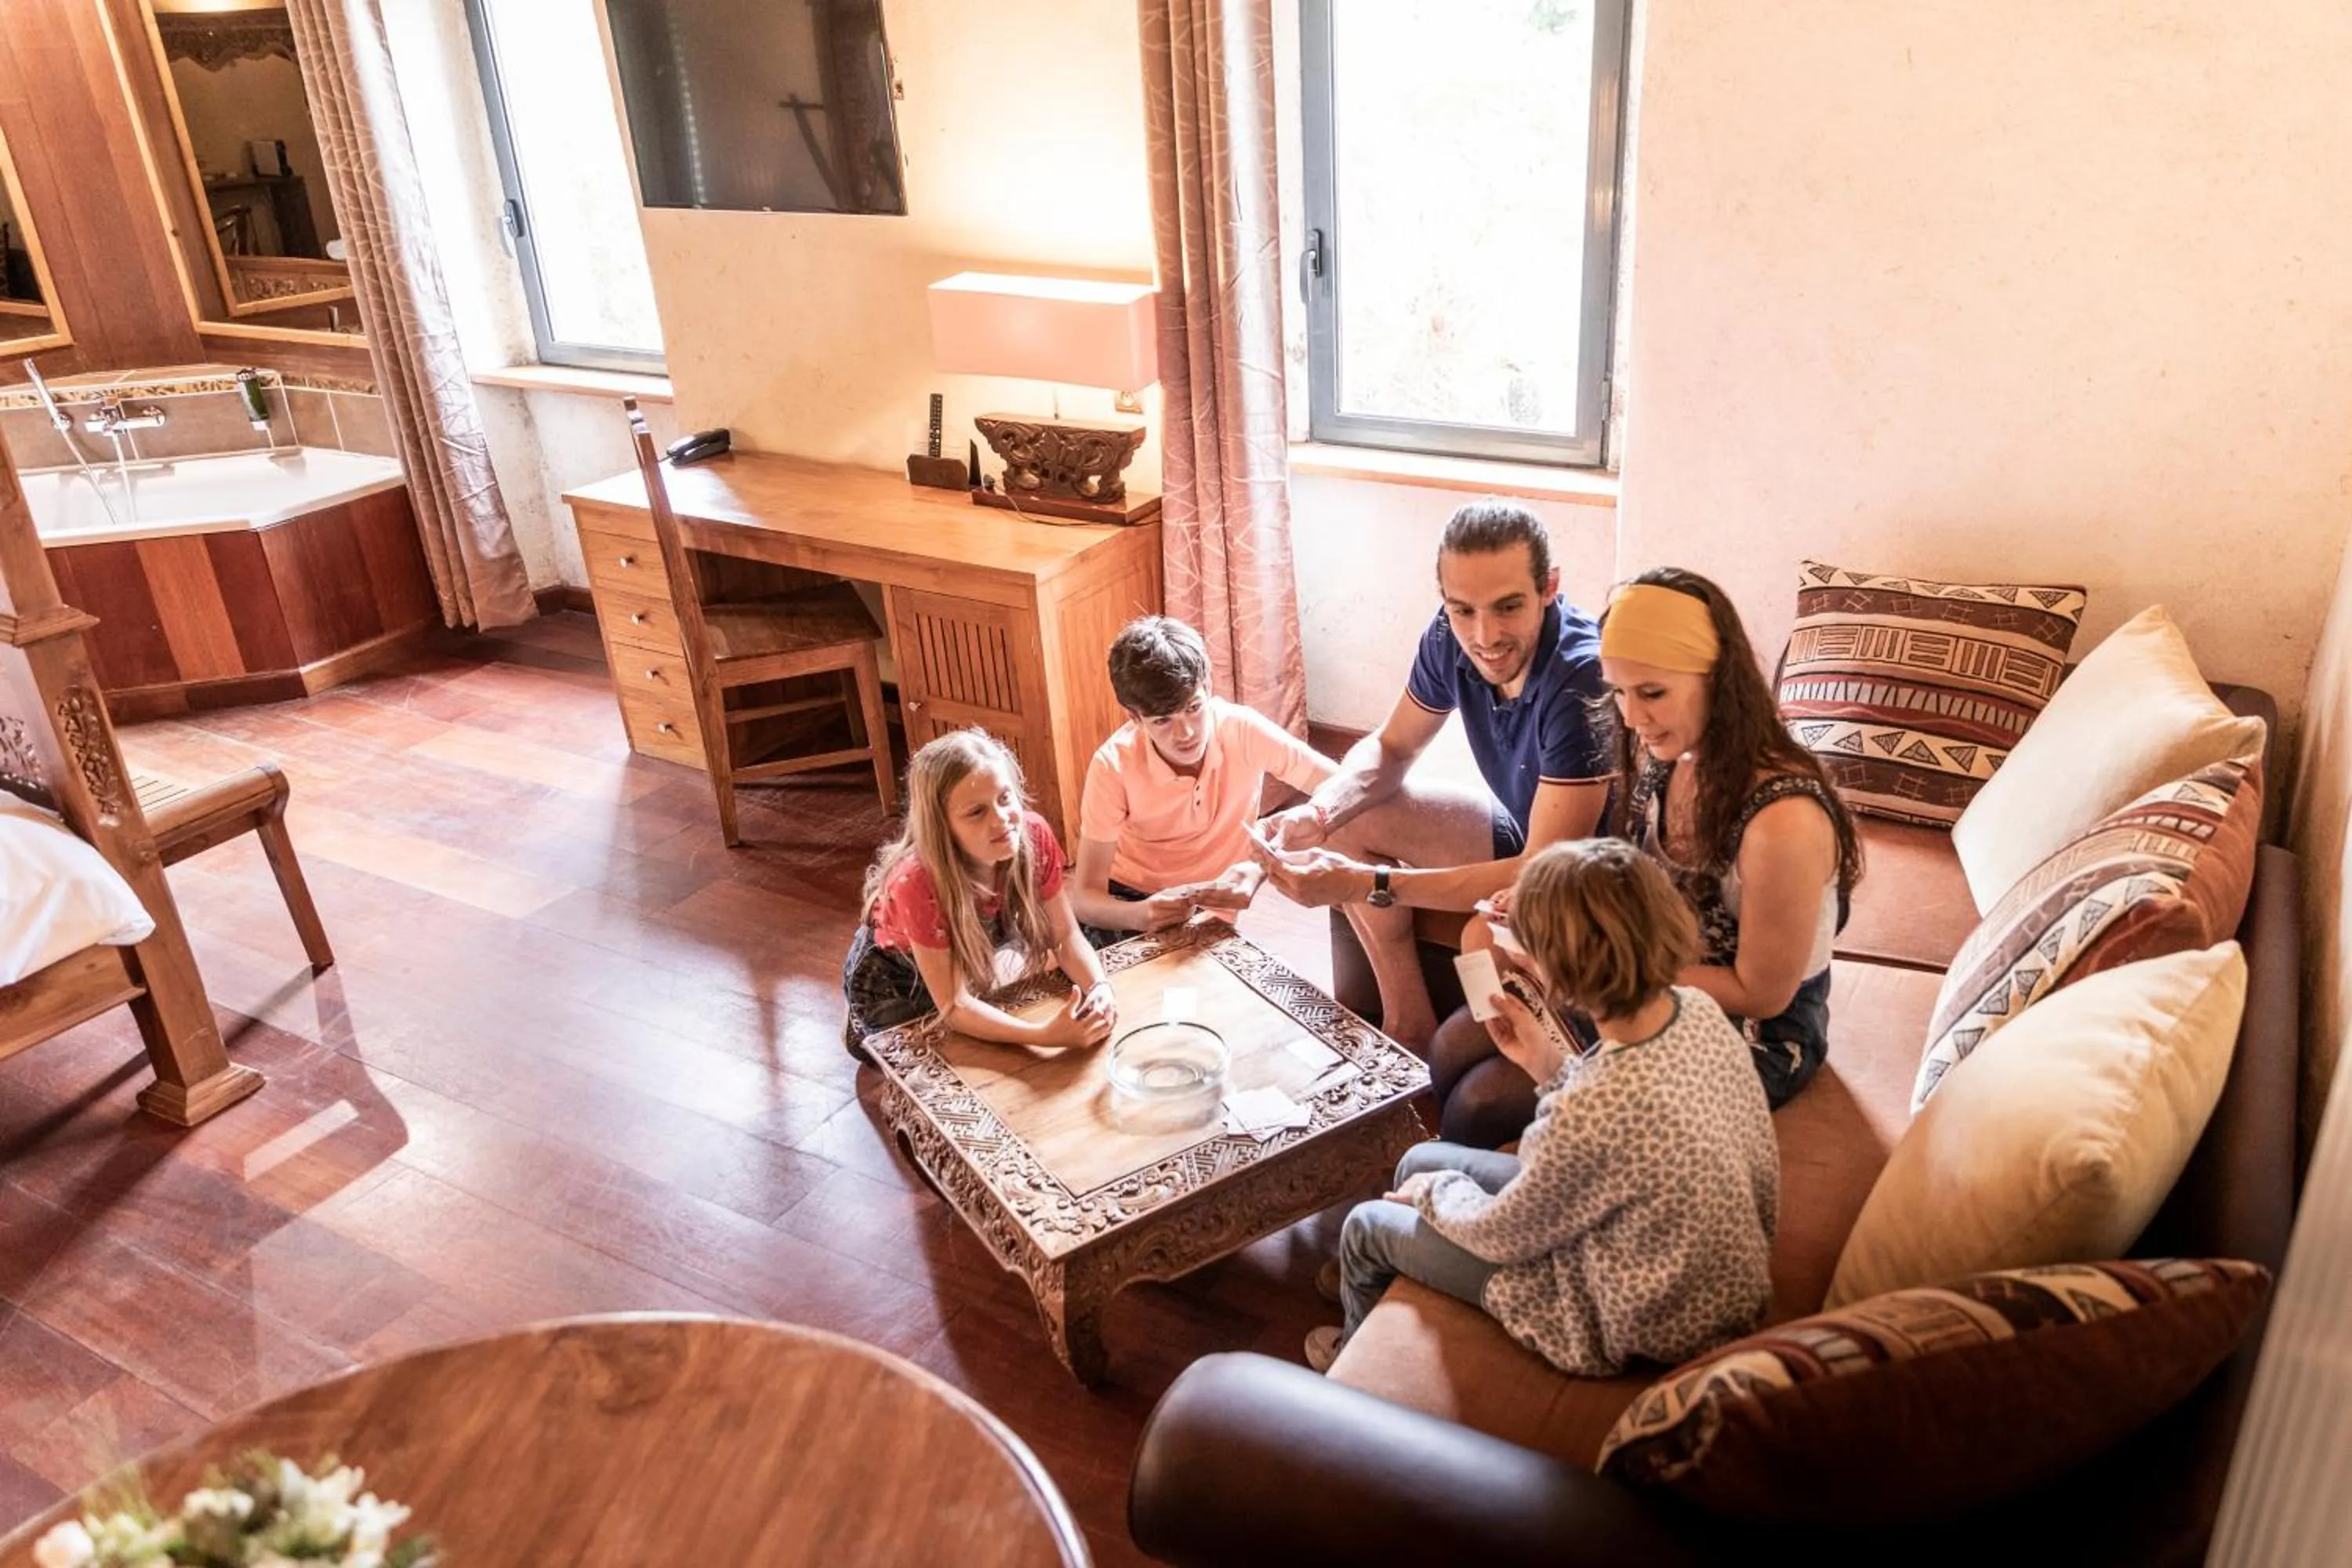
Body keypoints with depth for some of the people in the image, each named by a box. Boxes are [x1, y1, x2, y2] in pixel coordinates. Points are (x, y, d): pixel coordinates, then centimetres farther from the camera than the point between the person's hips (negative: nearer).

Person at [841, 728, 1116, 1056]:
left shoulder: (1034, 835, -29)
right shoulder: (917, 882, -41)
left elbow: (1067, 935, -17)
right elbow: (953, 1006, -37)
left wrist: (1100, 989, -37)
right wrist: (1045, 1035, -51)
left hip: (976, 958, 4)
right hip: (896, 980, -4)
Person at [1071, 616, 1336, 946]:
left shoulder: (1244, 730, -21)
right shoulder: (1113, 767, -22)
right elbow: (1084, 897, -20)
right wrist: (1140, 915, -43)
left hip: (1207, 910, 0)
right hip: (1125, 901, 0)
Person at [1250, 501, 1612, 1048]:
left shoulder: (1583, 678, -35)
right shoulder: (1451, 639, -13)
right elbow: (1391, 748, 3)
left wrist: (1364, 883, -39)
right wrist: (1318, 813, -19)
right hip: (1523, 832, 7)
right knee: (1352, 819, 0)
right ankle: (1410, 1027, 9)